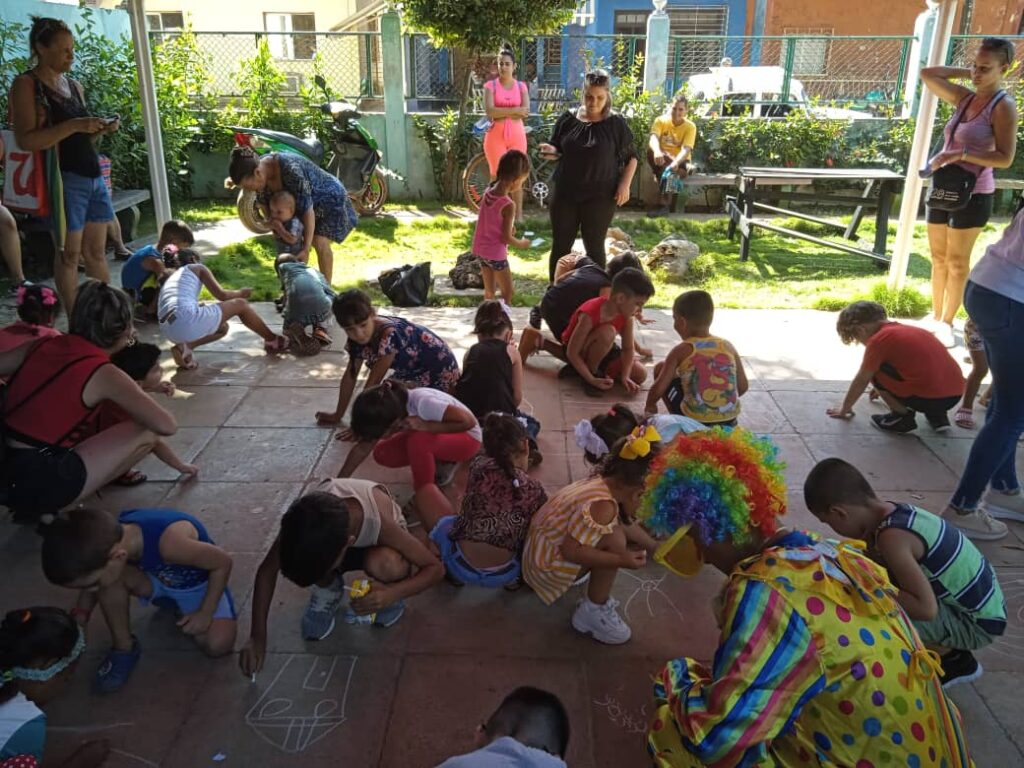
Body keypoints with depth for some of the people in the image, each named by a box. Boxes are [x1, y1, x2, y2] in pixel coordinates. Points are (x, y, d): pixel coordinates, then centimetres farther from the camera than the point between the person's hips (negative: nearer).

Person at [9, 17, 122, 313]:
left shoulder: (74, 85, 16)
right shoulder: (26, 84, -5)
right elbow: (26, 140, -16)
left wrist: (102, 129, 5)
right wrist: (75, 125, -22)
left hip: (94, 176, 7)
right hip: (65, 180, -7)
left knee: (96, 251, 9)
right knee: (69, 255, -2)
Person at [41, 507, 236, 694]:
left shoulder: (169, 543, -44)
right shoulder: (112, 538, -25)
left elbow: (223, 562, -28)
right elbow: (91, 582, -2)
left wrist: (205, 613, -22)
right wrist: (80, 613, -16)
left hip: (199, 583, -3)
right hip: (157, 578, 4)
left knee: (218, 644, -22)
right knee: (109, 579, -26)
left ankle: (182, 610, 9)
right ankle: (123, 648, -3)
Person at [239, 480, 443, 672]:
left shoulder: (380, 522, -42)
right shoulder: (304, 516, -36)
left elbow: (436, 568, -30)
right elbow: (267, 570, -20)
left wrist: (393, 593, -47)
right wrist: (258, 637, -24)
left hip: (375, 543, -2)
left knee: (386, 566, -39)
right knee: (298, 563, -33)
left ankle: (389, 595, -2)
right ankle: (329, 591, 1)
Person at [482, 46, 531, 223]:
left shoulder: (521, 86, 7)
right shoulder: (490, 85, 1)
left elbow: (525, 112, -7)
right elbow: (490, 111, -14)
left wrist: (502, 113, -13)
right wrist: (515, 110, -16)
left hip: (517, 136, 2)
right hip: (496, 136, -1)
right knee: (497, 176, 0)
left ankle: (518, 215, 11)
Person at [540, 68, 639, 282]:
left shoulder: (616, 124, -4)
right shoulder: (568, 119, 3)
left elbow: (631, 156, 4)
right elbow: (557, 150, 12)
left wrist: (624, 184, -8)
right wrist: (550, 150, -11)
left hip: (600, 196, -2)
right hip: (565, 193, 3)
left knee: (594, 247, 4)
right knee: (560, 245, 7)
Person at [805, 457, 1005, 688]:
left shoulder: (892, 536, -30)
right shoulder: (894, 512, -3)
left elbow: (926, 608, -33)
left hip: (977, 622, -9)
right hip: (981, 603, 9)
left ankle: (953, 660, 4)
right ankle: (950, 652, 19)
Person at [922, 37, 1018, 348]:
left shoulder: (1003, 107, -11)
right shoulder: (965, 98, 7)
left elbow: (1005, 158, -18)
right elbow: (927, 74, 15)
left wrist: (961, 154, -27)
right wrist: (966, 74, 8)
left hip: (973, 193, -6)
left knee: (957, 262, 3)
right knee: (939, 258, 12)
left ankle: (947, 323, 14)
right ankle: (935, 317, 22)